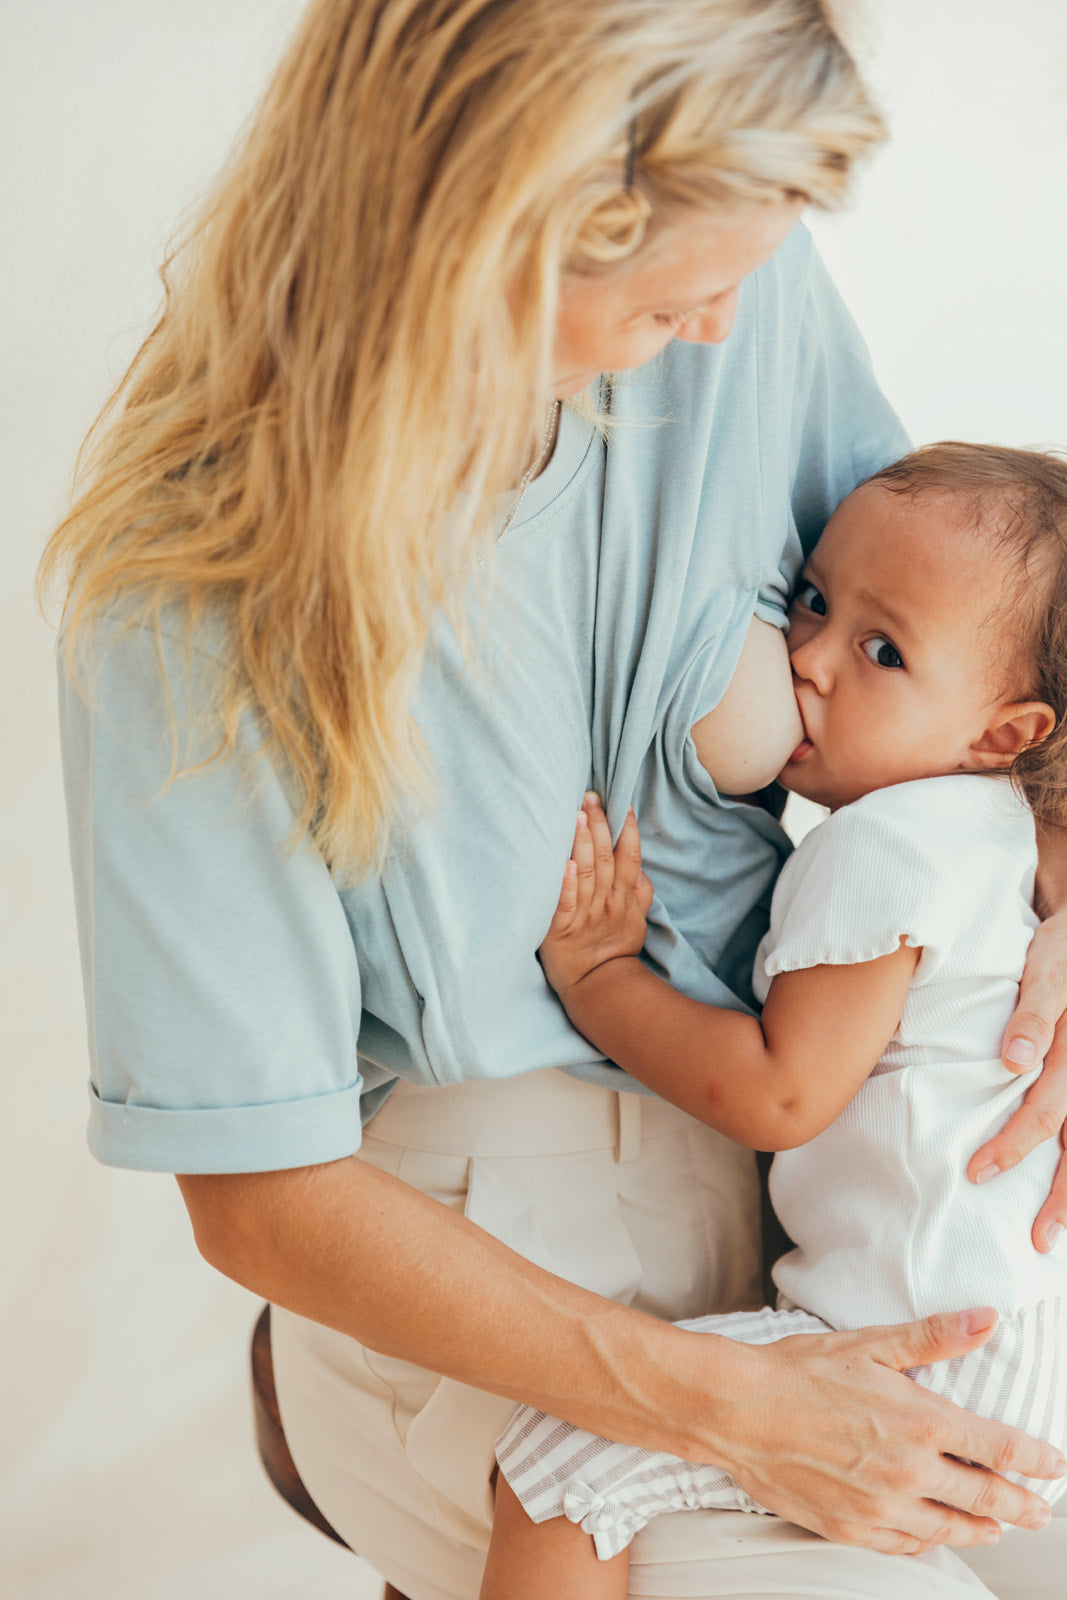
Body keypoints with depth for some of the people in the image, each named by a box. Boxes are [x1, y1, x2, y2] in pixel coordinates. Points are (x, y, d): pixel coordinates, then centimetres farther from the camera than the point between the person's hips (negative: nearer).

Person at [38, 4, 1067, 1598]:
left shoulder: (747, 296, -11)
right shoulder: (188, 602, -23)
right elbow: (260, 1201, -18)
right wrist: (734, 1407, -22)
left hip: (777, 1133, 5)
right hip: (466, 1273, -4)